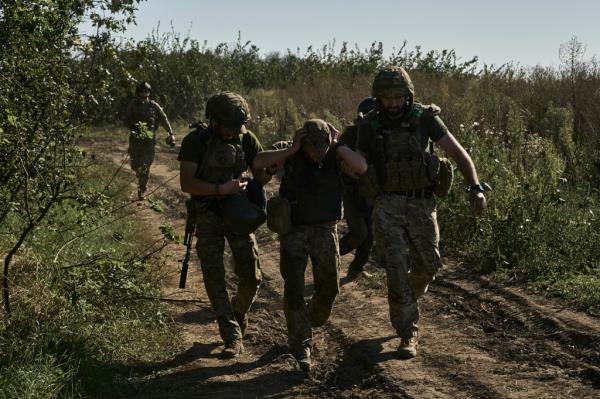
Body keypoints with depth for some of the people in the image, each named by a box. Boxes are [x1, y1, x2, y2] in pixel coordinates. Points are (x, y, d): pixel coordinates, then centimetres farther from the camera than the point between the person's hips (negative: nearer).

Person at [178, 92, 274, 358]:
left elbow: (262, 177, -1)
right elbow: (186, 184, -17)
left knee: (251, 277, 3)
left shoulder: (246, 139, -5)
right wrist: (221, 189, -28)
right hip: (208, 218, -2)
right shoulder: (195, 141, -13)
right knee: (214, 278, -6)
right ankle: (232, 336, 1)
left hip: (239, 215, 2)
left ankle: (238, 314, 33)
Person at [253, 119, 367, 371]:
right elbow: (257, 162, -28)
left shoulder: (335, 152, -9)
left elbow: (361, 168, -26)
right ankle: (301, 346, -4)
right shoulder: (292, 154, -14)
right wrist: (291, 150, -31)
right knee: (294, 288, -10)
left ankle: (313, 320, 42)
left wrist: (338, 145, -26)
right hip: (294, 230, -2)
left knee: (329, 287, 11)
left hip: (325, 229, 2)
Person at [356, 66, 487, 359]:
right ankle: (408, 335, 0)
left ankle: (405, 302, 43)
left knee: (427, 265, 10)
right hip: (388, 205, -1)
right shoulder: (370, 126, -6)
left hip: (422, 204, 1)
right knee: (397, 269, -11)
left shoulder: (425, 118, -8)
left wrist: (475, 188, -18)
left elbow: (457, 152, -9)